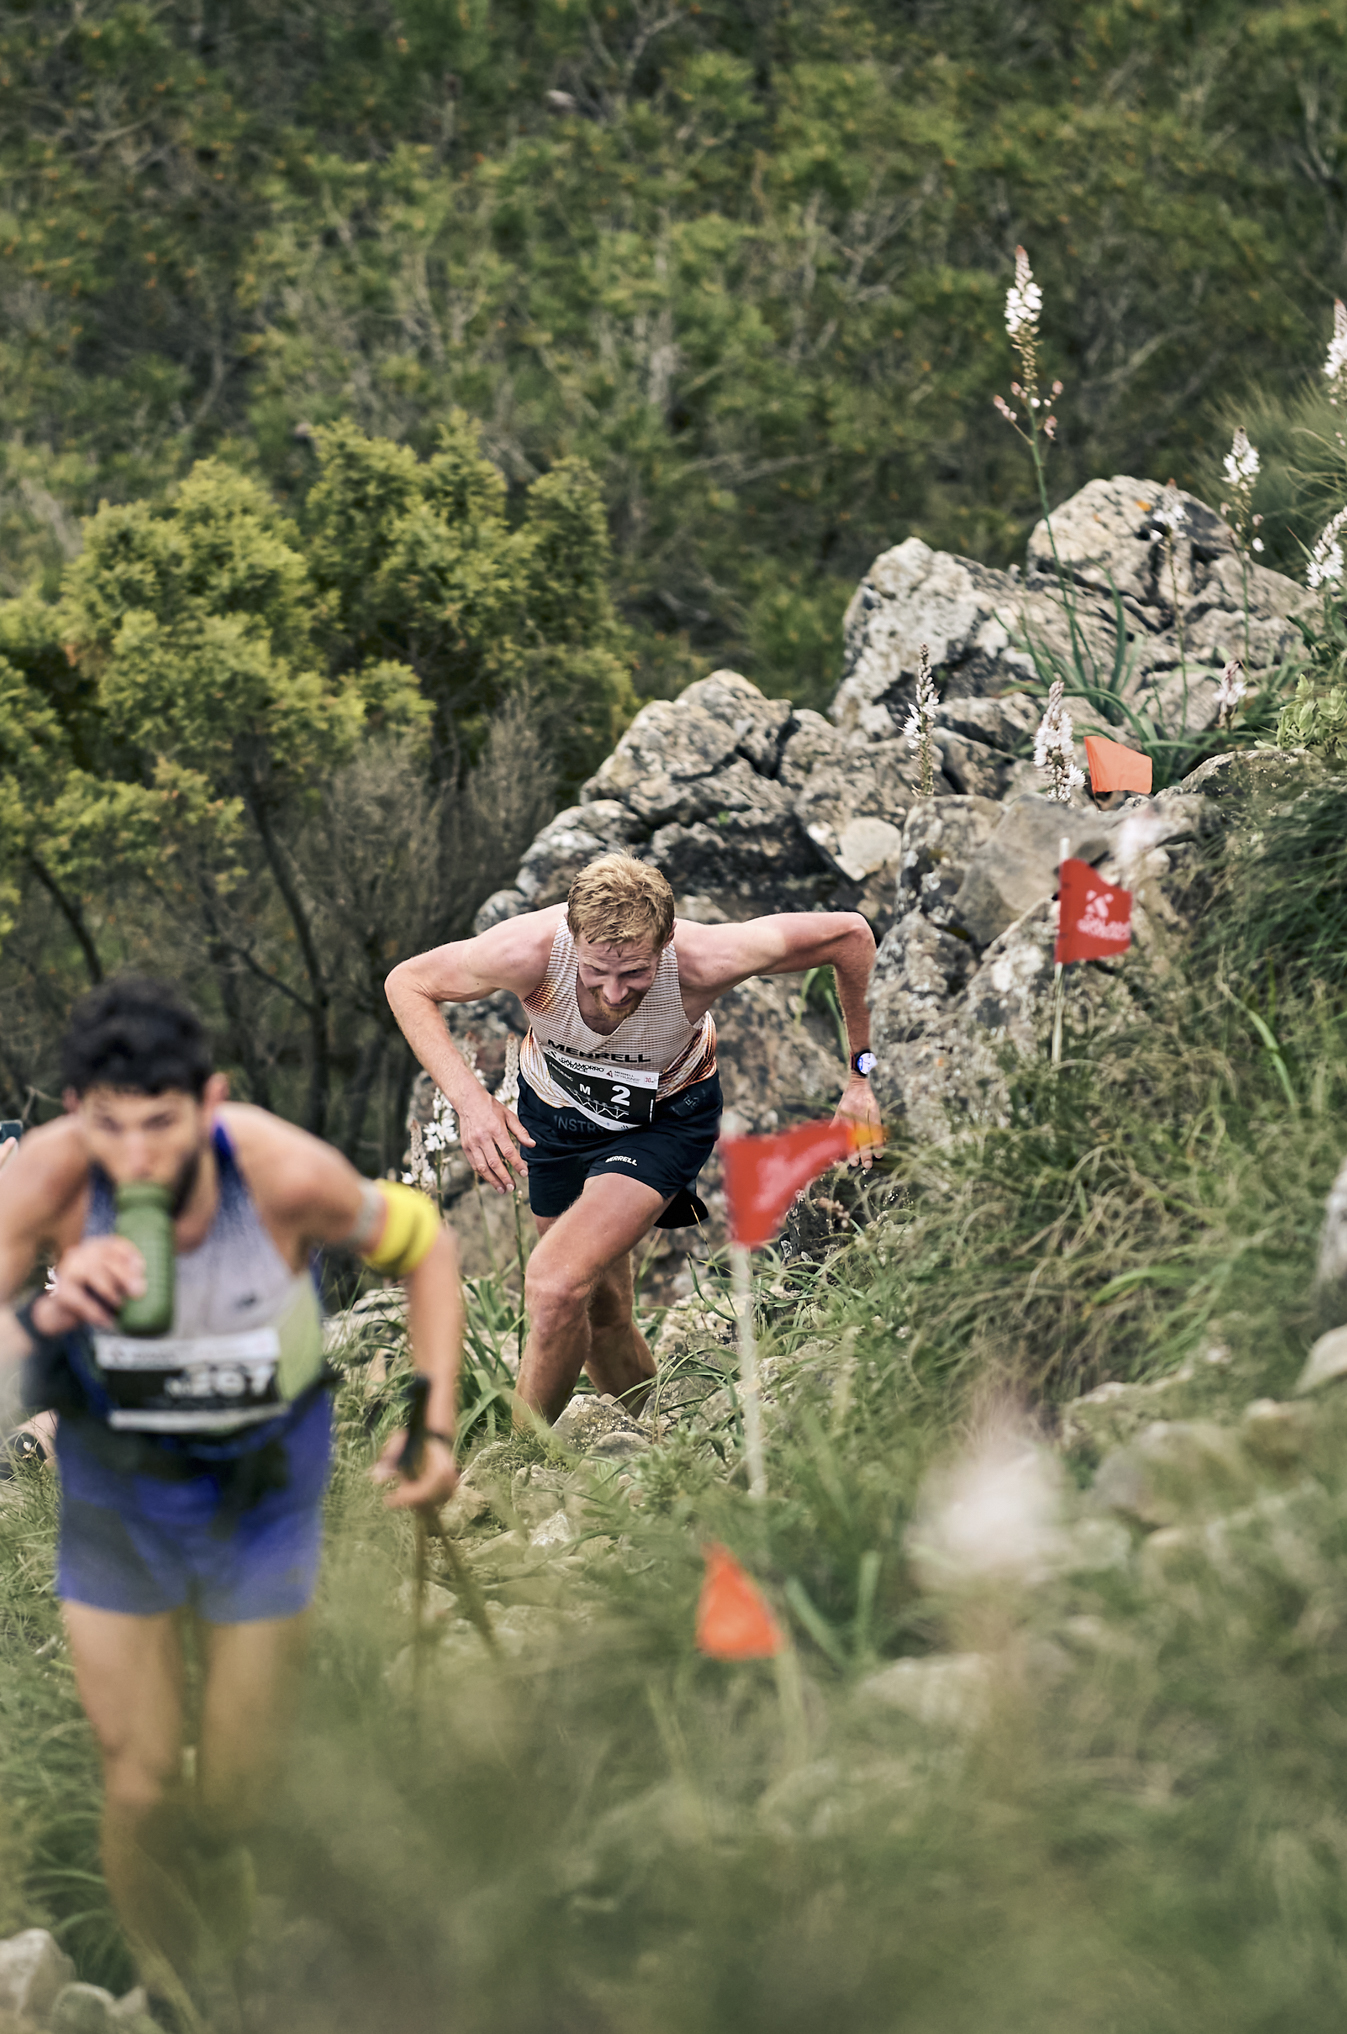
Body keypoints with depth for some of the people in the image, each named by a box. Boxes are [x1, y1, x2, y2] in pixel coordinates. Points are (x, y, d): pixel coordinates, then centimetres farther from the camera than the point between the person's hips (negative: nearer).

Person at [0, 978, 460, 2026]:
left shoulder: (286, 1173, -30)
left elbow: (423, 1240, -9)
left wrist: (436, 1424, -12)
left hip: (262, 1493, 0)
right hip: (116, 1495, 0)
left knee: (232, 1802, 6)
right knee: (141, 1795, -1)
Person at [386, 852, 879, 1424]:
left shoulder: (703, 961, -39)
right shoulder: (528, 952, -37)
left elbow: (848, 933, -24)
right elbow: (407, 982, -18)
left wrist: (860, 1071, -12)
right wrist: (469, 1098, -32)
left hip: (665, 1118, -2)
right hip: (555, 1109, 2)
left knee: (555, 1288, -22)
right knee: (601, 1317, 15)